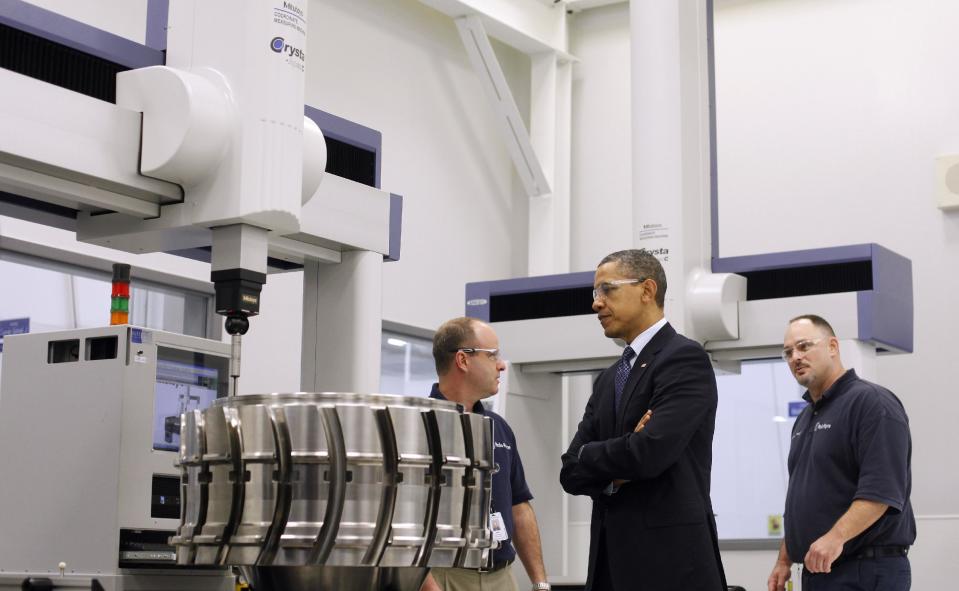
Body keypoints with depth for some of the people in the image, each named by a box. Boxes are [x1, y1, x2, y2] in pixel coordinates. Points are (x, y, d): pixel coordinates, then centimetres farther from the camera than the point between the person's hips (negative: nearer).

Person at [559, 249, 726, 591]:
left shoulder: (685, 358, -8)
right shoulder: (608, 379, 17)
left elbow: (650, 453, -21)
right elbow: (572, 473, 10)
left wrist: (590, 455, -3)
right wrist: (615, 470, -11)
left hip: (669, 558, -7)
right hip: (612, 557, 7)